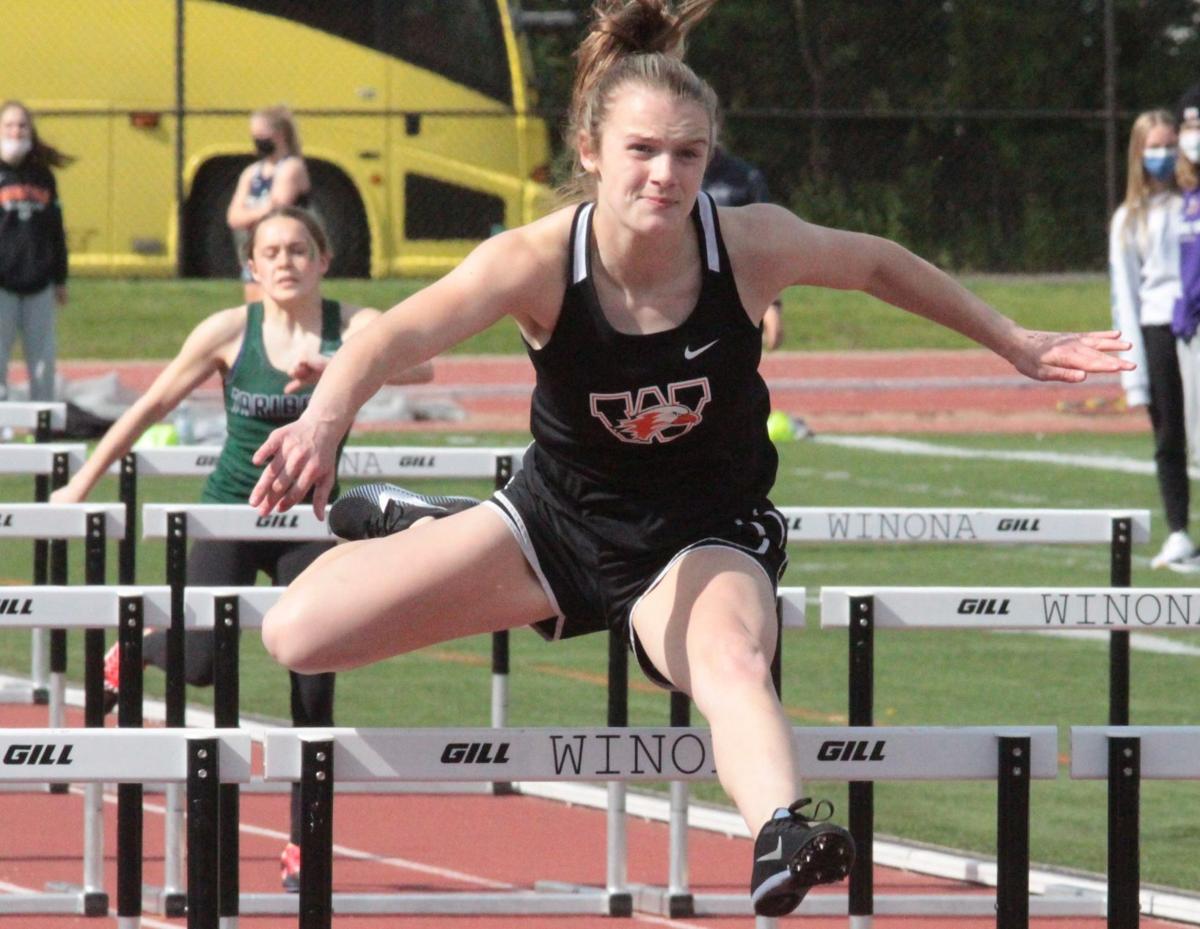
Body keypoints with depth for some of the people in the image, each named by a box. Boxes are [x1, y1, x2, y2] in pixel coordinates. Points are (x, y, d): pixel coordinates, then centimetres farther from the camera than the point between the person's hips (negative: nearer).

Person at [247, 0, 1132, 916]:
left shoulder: (750, 245, -18)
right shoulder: (539, 262, -24)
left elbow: (879, 265, 3)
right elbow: (401, 333, -41)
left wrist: (1015, 343, 12)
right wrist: (325, 419, -62)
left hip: (702, 540, -1)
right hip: (559, 520, 1)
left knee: (733, 661, -38)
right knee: (297, 633, -5)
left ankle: (781, 837, -65)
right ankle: (405, 529, 29)